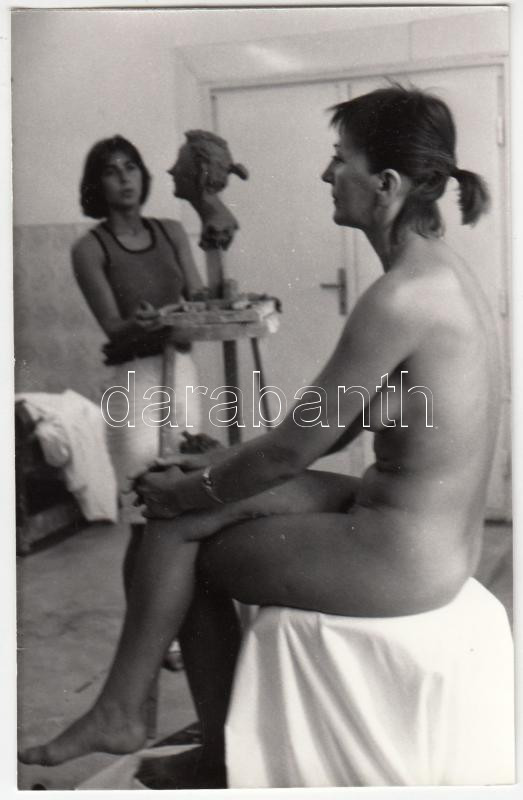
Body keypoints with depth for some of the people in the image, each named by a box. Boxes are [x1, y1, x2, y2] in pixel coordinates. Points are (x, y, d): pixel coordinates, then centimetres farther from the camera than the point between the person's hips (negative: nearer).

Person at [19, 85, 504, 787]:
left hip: (399, 560, -9)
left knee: (184, 532, 7)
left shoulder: (400, 296, -24)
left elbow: (299, 446, -18)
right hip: (437, 533, 9)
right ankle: (123, 711, 16)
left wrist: (199, 491, -2)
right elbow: (341, 423, 11)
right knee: (188, 502, 8)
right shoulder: (442, 270, 7)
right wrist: (226, 464, 9)